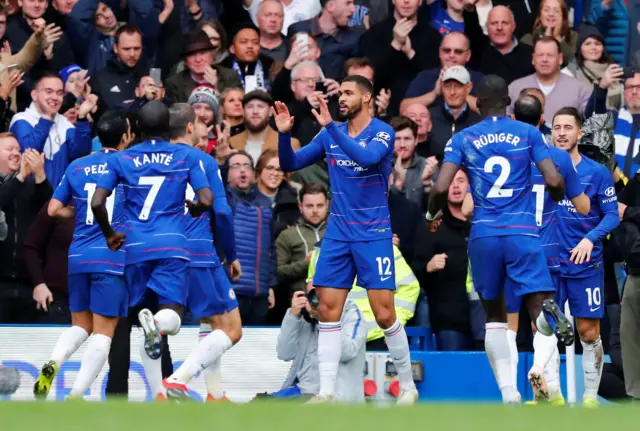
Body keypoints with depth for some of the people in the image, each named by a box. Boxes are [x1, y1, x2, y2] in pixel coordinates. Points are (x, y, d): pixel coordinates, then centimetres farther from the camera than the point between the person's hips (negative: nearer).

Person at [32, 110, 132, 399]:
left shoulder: (77, 167, 9)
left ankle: (53, 363, -12)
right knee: (103, 331, 0)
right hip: (113, 257, -4)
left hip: (78, 256, 4)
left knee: (80, 325, 17)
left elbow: (54, 209, 9)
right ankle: (76, 396, -10)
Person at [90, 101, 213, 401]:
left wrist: (110, 235, 14)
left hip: (135, 248, 2)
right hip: (171, 244, -2)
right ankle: (156, 322, -44)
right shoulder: (186, 156, 7)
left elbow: (97, 203, -2)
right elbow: (206, 201, -2)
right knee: (171, 319, -7)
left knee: (147, 328, 11)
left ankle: (159, 396, 4)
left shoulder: (120, 159, 9)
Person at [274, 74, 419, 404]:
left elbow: (366, 157, -28)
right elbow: (290, 164, 8)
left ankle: (407, 386, 10)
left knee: (384, 313, -7)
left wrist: (330, 126, -33)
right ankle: (326, 392, -2)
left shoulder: (382, 133, -8)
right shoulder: (330, 135, 7)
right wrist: (284, 133, -10)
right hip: (338, 234, 5)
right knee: (328, 311, -3)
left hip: (373, 234, -5)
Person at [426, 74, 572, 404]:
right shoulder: (529, 134, 6)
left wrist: (432, 214, 16)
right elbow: (554, 181, -3)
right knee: (539, 307, -4)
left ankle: (508, 392, 7)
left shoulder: (462, 139, 6)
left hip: (483, 235, 1)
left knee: (495, 315, 18)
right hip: (523, 233, -1)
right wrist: (556, 199, 20)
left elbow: (441, 188, -5)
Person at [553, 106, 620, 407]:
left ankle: (591, 395, 8)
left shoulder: (597, 173, -2)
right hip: (548, 263, 2)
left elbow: (612, 215, -4)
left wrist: (590, 239, -20)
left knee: (588, 333, 0)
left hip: (585, 265, -2)